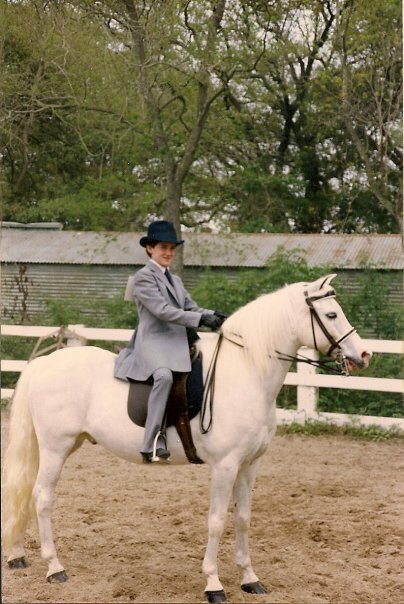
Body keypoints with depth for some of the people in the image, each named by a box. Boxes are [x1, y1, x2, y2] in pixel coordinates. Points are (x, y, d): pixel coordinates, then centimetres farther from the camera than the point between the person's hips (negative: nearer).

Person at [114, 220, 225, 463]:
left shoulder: (175, 280, 24)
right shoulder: (144, 277, -3)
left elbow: (192, 307, 16)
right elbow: (163, 311, -14)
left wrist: (213, 315, -7)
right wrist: (201, 319, -20)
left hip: (179, 344, 9)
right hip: (153, 344, -9)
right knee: (164, 375, -36)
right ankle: (153, 443, -38)